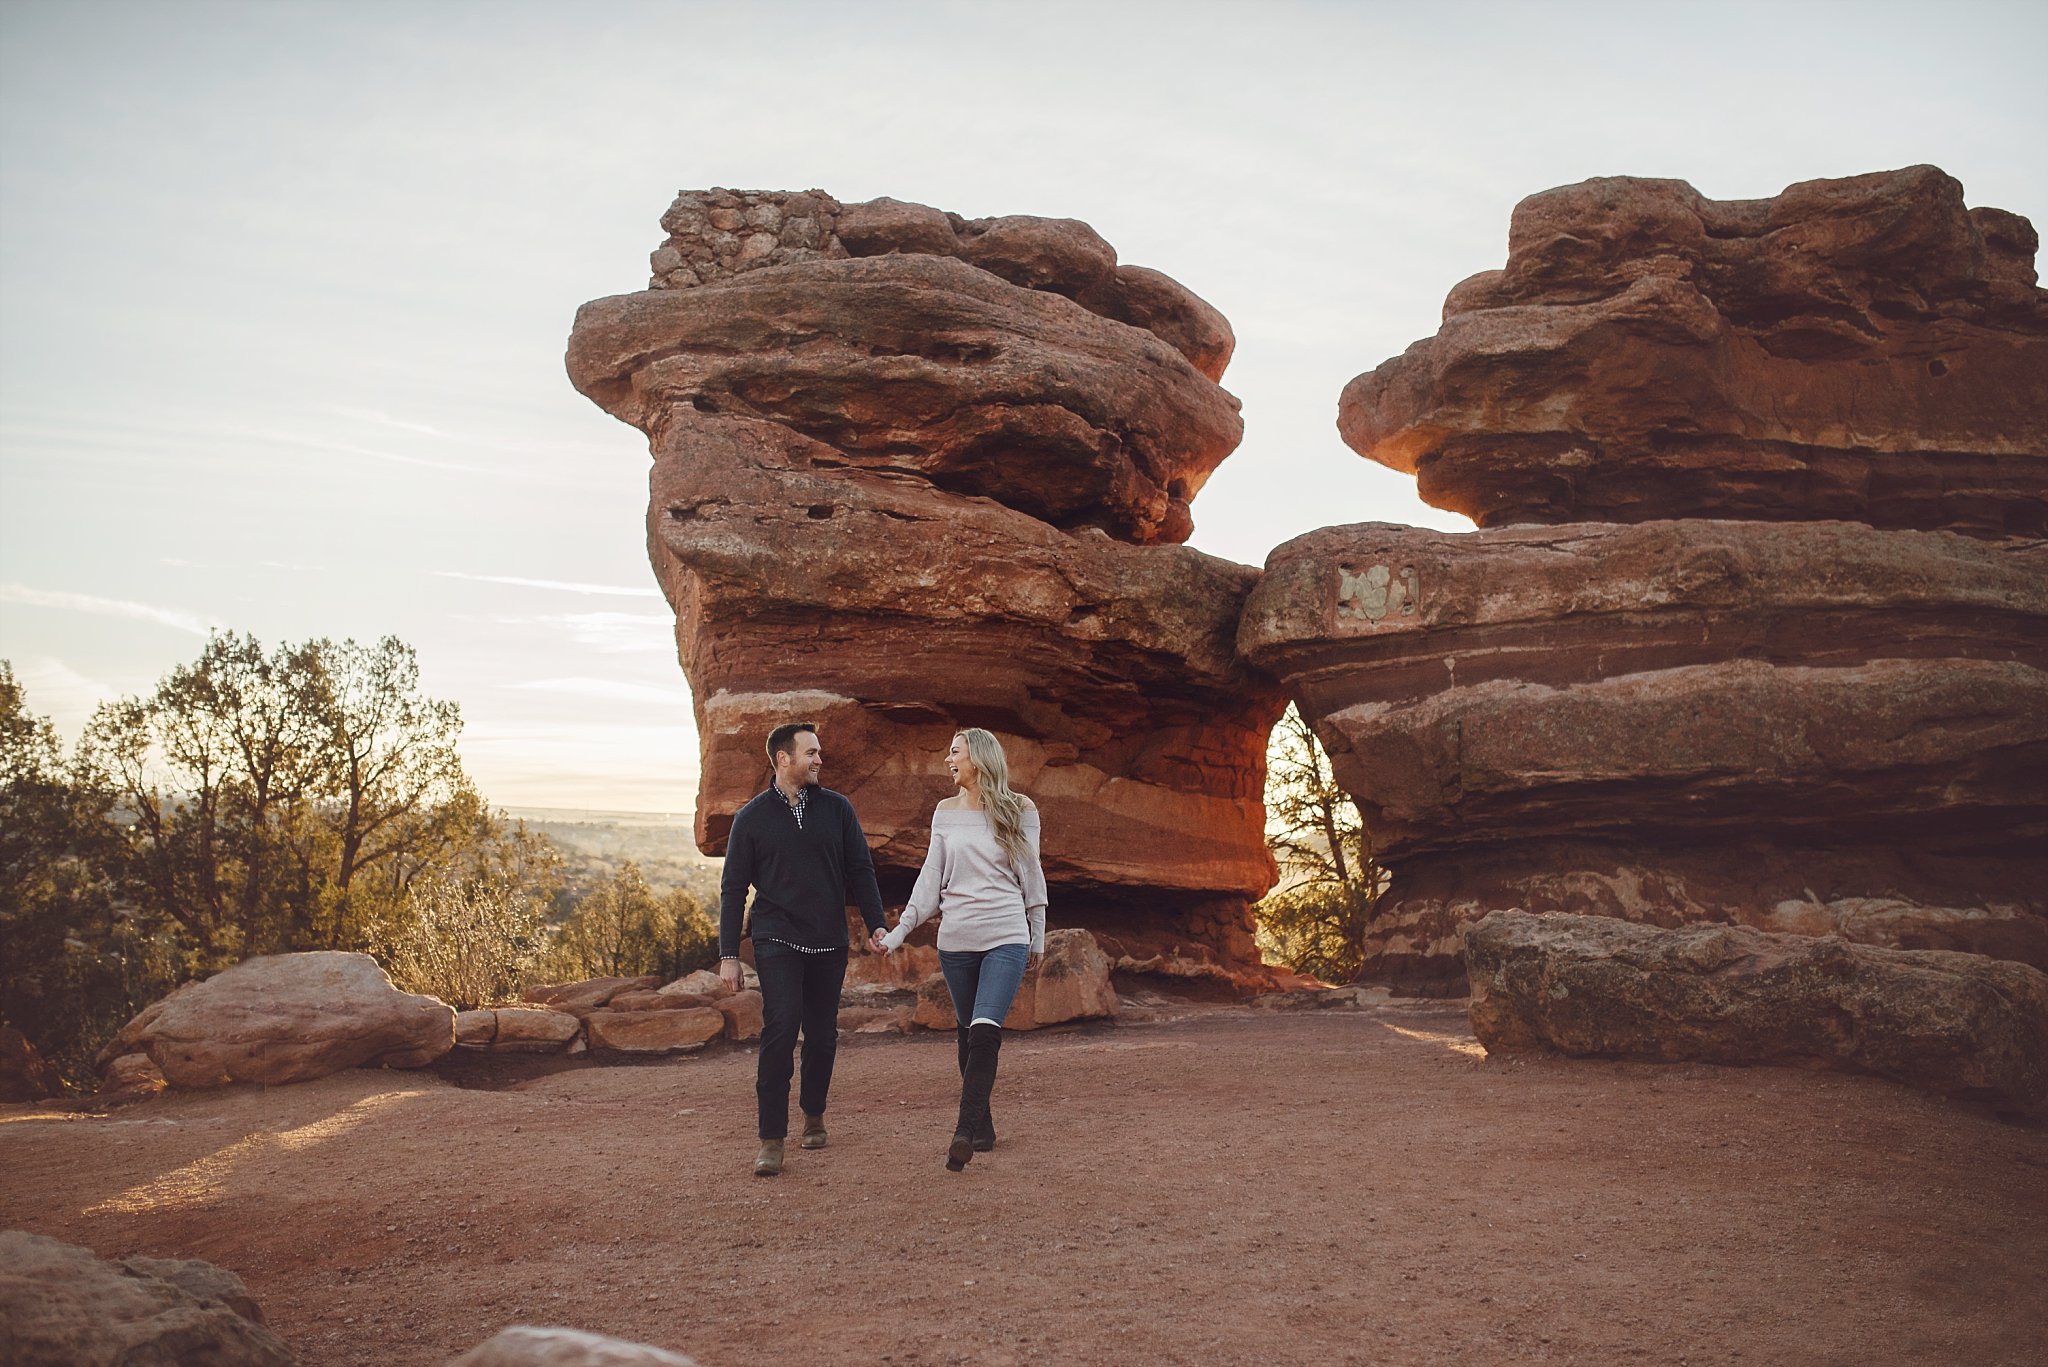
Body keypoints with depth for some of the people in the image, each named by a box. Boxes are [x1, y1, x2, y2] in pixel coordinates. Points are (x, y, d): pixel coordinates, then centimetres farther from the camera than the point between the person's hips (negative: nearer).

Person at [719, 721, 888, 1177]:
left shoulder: (836, 809, 6)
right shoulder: (753, 817, 2)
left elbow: (860, 871, 8)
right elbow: (733, 889, 5)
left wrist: (877, 925, -2)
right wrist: (728, 955, 1)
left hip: (828, 943, 3)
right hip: (776, 940, -3)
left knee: (822, 1034, 7)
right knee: (781, 1026, -17)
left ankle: (813, 1114, 32)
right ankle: (772, 1140, -12)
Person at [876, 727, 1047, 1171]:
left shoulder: (1019, 810, 2)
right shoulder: (946, 812, 9)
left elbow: (1031, 877, 8)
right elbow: (931, 879, 9)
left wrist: (1038, 937, 12)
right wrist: (900, 930, 2)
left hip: (1006, 937, -3)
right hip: (956, 939, 3)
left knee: (985, 1032, -18)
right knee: (969, 1035, 8)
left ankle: (964, 1133, -19)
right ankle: (983, 1127, 19)